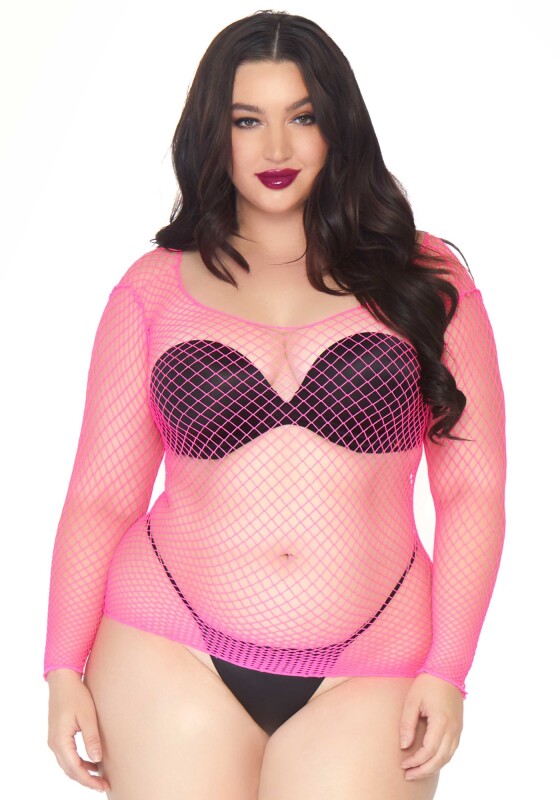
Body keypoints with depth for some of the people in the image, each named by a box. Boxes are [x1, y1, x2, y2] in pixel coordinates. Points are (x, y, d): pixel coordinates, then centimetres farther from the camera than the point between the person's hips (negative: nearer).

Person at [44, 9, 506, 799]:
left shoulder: (422, 279, 4)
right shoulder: (153, 289, 5)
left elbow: (472, 489, 2)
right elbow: (102, 494, 5)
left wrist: (447, 670, -4)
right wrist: (65, 667, -1)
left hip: (367, 676, 0)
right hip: (171, 656, 1)